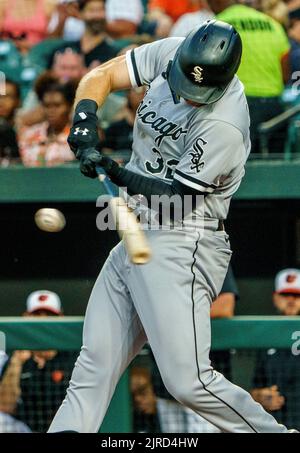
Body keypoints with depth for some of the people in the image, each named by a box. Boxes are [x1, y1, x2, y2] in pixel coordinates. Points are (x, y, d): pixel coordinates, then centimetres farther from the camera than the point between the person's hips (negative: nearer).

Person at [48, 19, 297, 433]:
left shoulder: (224, 126, -22)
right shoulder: (171, 54, -1)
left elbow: (174, 195, -18)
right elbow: (99, 76, 7)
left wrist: (116, 174, -31)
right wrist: (85, 121, -13)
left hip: (181, 247, -8)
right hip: (136, 240, 8)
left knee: (188, 381, -15)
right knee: (94, 364, 4)